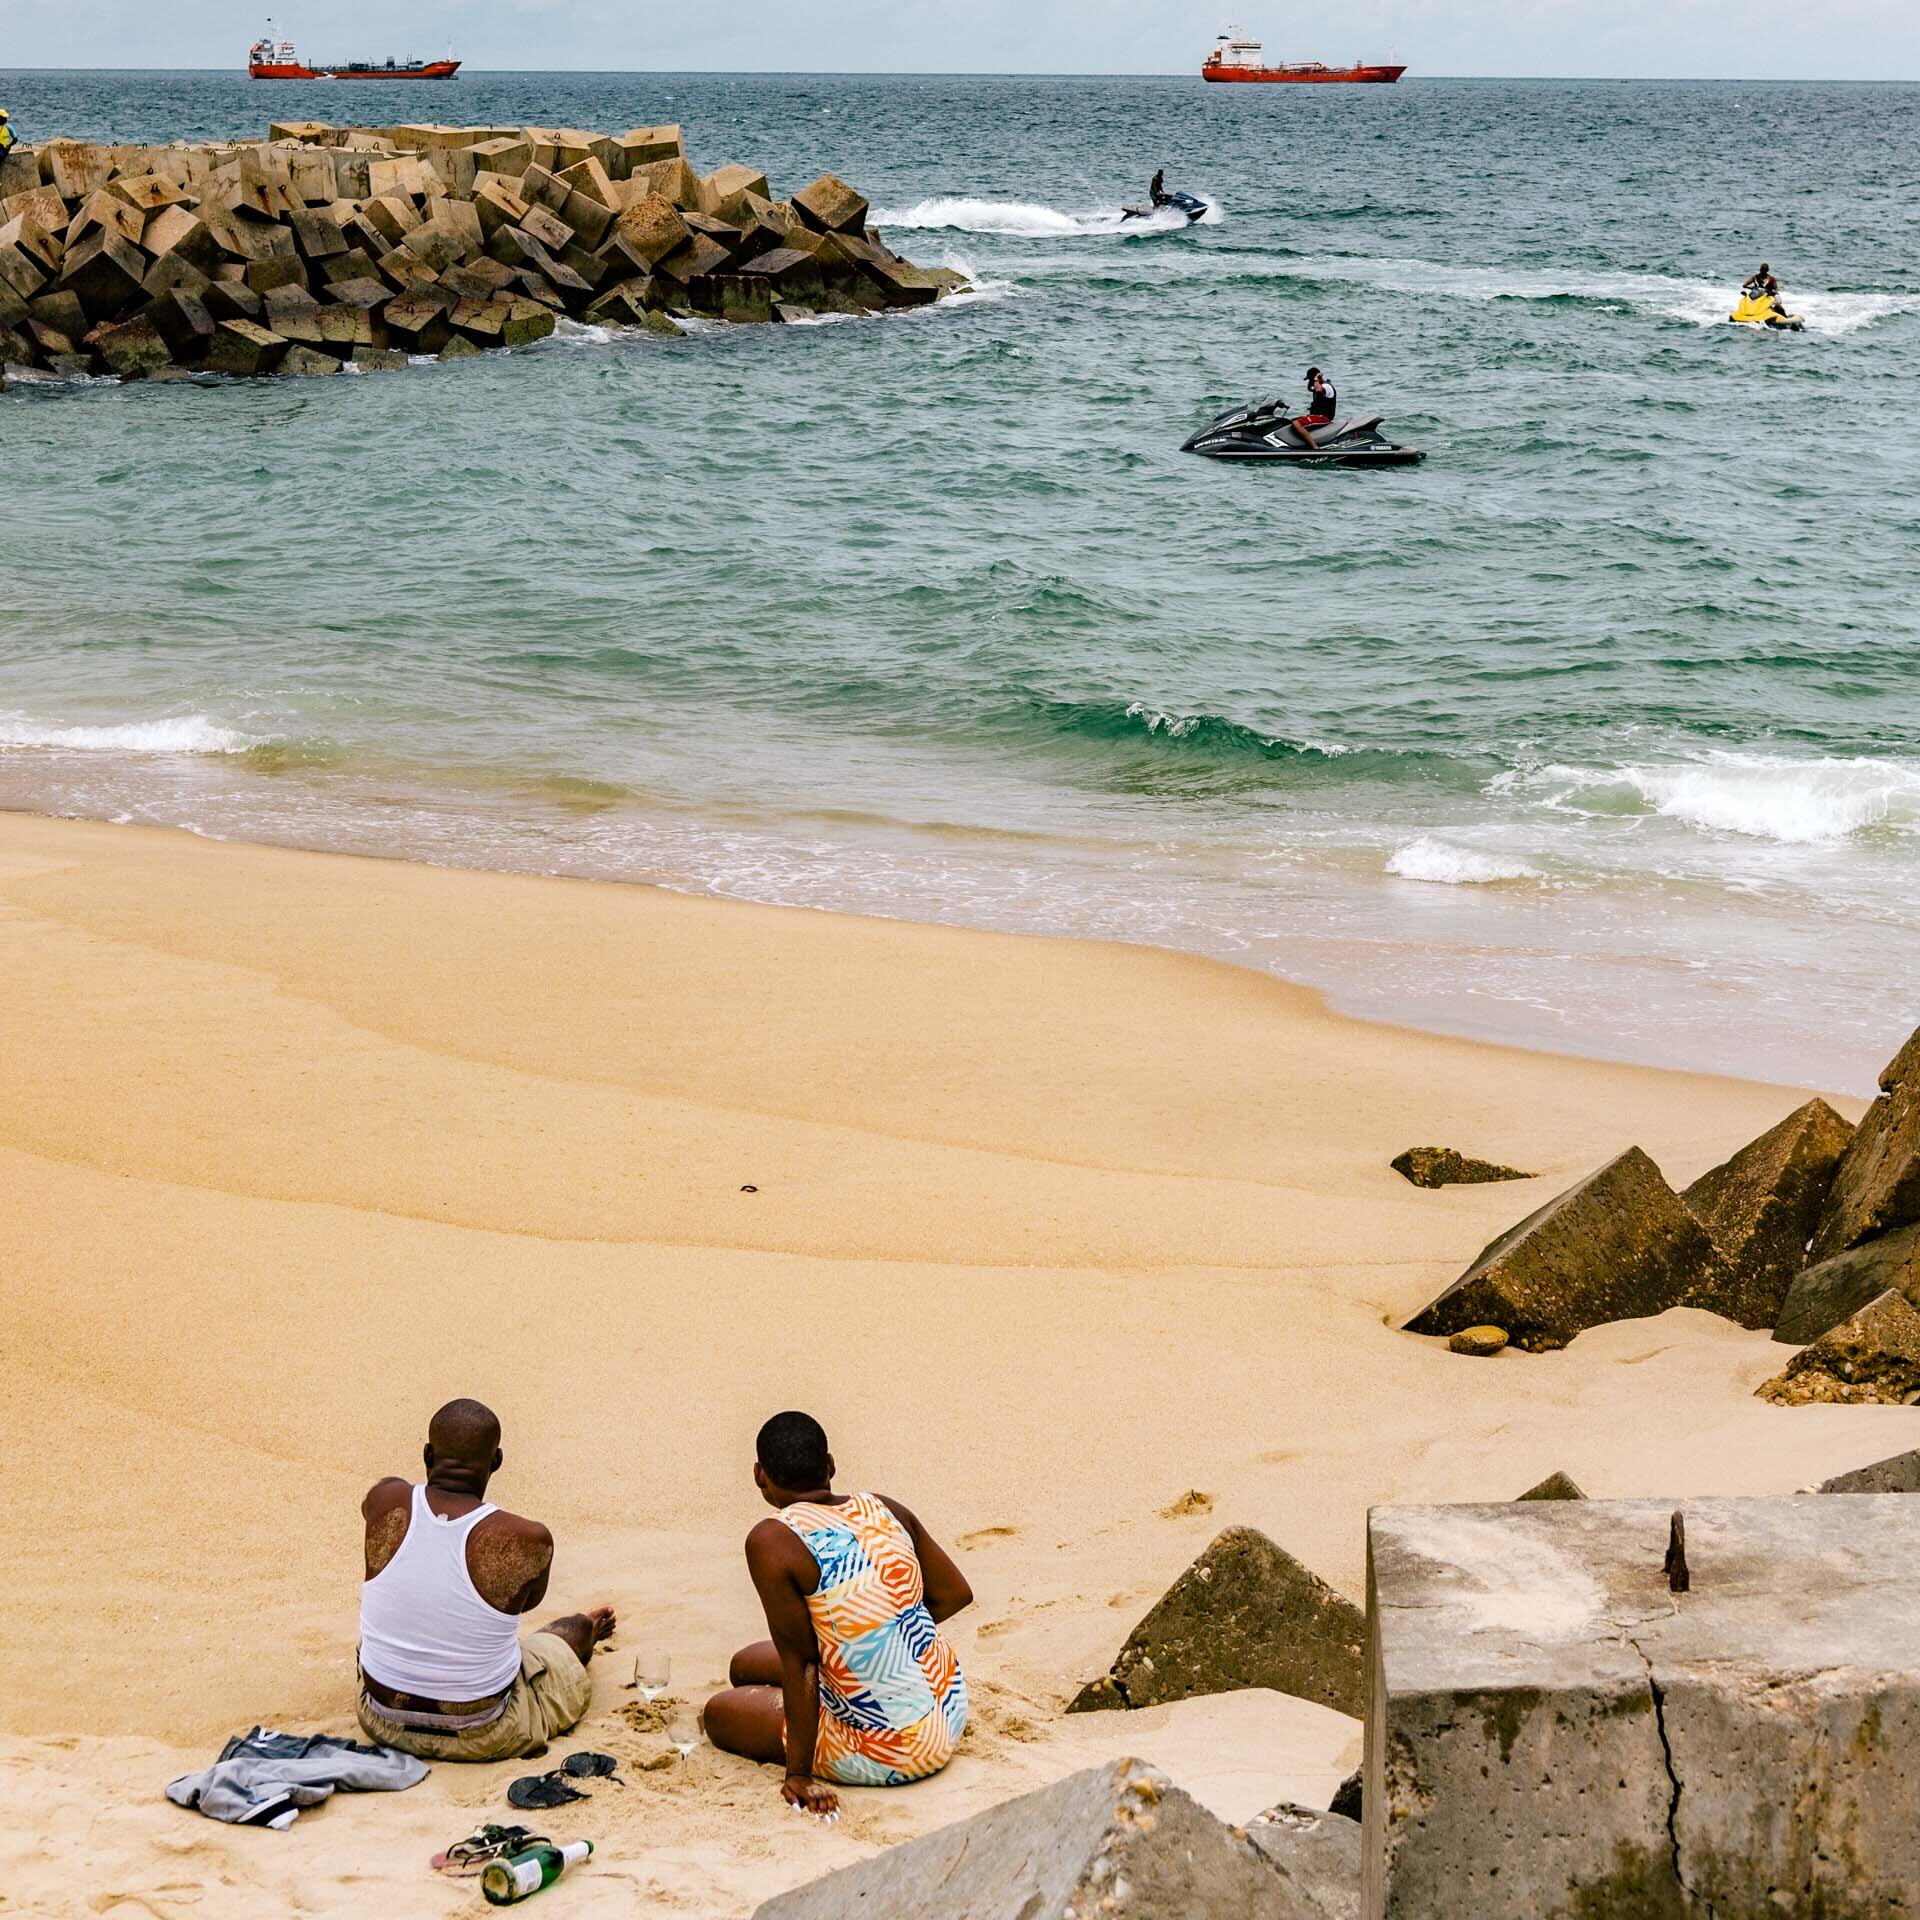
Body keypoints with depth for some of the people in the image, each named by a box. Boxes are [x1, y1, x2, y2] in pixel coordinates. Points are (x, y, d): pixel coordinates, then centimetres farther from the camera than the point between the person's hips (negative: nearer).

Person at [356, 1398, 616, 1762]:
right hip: (482, 1738, -3)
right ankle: (588, 1631, 65)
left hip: (383, 1724, 3)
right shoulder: (528, 1541, -24)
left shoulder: (385, 1502, -17)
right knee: (573, 1630, 27)